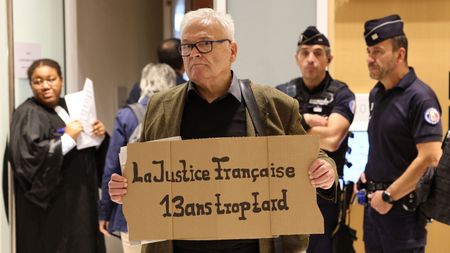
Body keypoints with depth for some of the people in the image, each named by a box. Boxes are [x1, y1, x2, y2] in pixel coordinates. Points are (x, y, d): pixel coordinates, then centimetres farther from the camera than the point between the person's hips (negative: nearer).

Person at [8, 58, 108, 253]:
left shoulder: (69, 107, 13)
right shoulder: (28, 114, -8)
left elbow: (93, 152, 17)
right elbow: (27, 156, -24)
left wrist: (100, 135, -4)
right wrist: (67, 139, -21)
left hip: (79, 200, 7)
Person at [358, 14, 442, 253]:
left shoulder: (420, 97, -15)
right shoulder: (376, 93, 10)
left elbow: (430, 158, -23)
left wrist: (389, 196, -17)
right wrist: (368, 175, 6)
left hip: (403, 204, -7)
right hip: (375, 200, 8)